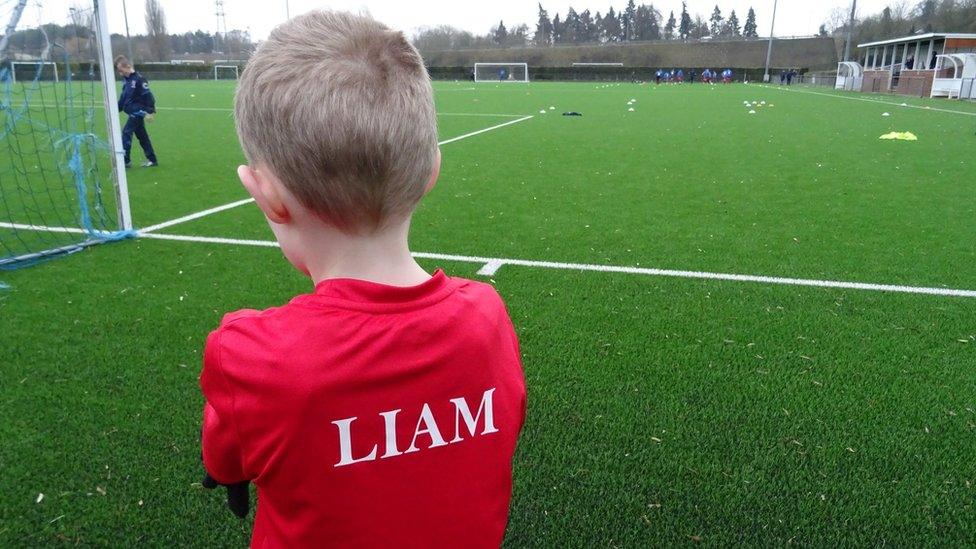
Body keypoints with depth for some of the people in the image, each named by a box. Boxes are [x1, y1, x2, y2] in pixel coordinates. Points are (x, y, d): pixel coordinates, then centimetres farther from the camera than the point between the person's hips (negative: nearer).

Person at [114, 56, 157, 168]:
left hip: (138, 112, -9)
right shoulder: (126, 80, 10)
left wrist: (150, 111, -18)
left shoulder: (139, 79, -16)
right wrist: (117, 109, 19)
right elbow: (123, 96, 20)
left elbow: (148, 96, -16)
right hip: (133, 112, 9)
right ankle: (152, 160, 18)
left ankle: (126, 161, -8)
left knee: (126, 133, -12)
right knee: (142, 136, 11)